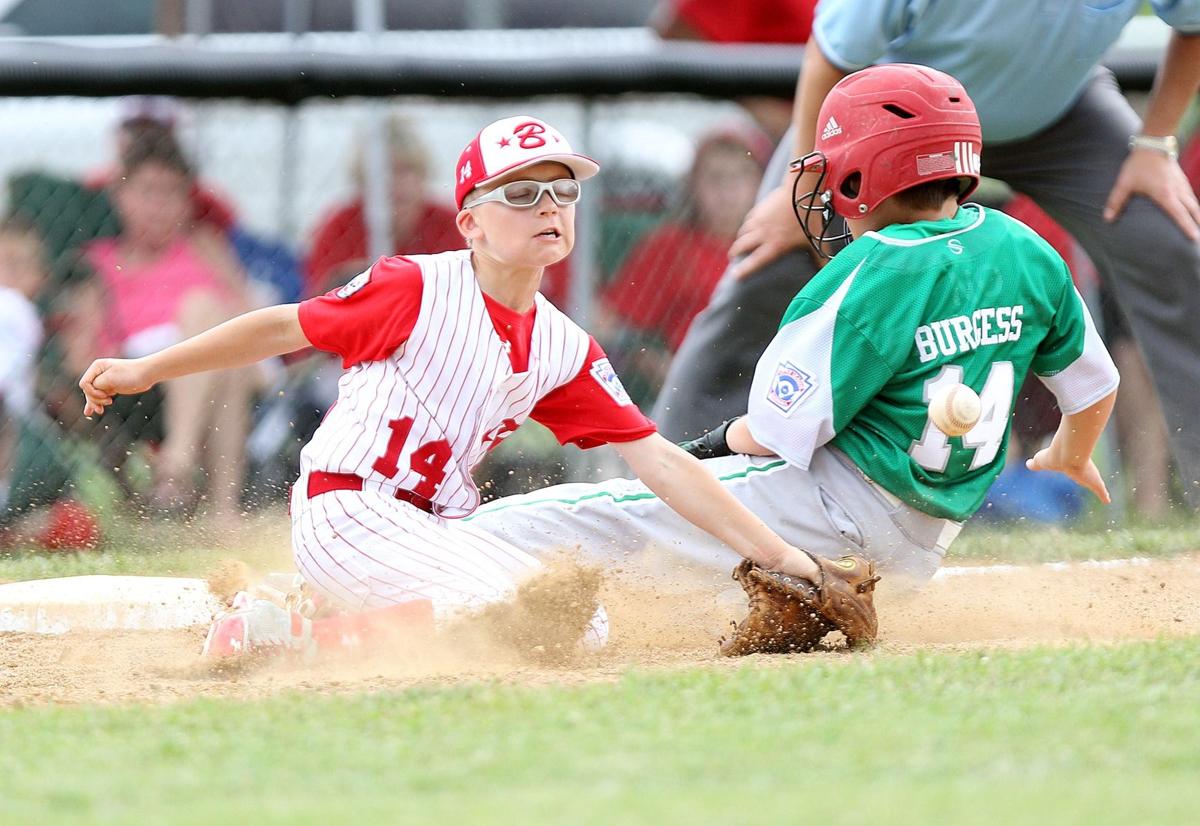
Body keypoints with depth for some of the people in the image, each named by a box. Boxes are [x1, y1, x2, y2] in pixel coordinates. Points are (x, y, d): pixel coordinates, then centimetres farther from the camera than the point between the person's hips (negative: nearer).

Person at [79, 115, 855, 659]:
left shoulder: (565, 352, 9)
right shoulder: (417, 290, -8)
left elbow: (659, 460, 7)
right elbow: (285, 328, -1)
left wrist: (774, 551, 0)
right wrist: (147, 370, 1)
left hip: (437, 530, 8)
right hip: (346, 512, -8)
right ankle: (300, 638, -12)